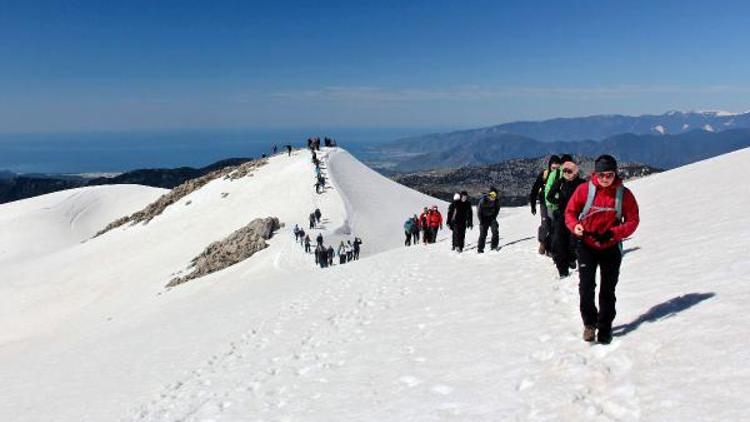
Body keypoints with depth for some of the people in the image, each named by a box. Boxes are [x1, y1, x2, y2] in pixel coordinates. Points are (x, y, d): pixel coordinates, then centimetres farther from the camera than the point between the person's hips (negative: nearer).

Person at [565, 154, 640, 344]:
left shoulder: (624, 194, -9)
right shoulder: (584, 190, -11)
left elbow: (633, 220, -4)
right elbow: (570, 212, -1)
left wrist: (613, 233, -20)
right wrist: (575, 227, -23)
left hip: (611, 248, 1)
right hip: (587, 245, -1)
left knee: (608, 290, 11)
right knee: (586, 286, -12)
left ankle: (605, 327, 26)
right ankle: (589, 322, 10)